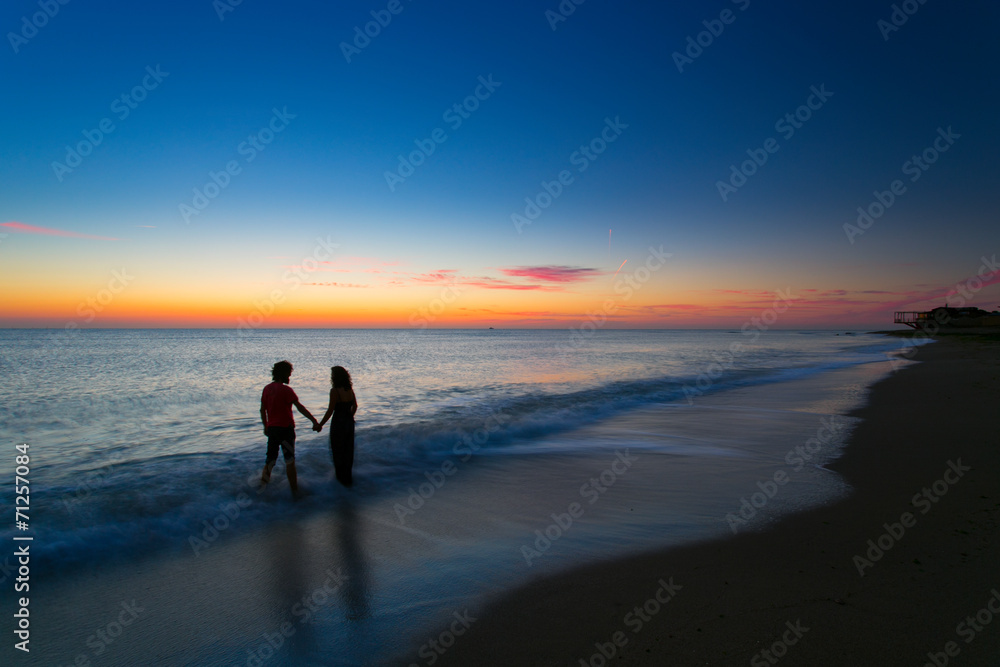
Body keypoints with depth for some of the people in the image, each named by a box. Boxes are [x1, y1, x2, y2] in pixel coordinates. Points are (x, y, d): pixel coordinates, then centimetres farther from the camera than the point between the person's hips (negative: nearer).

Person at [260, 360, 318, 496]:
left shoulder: (267, 389, 7)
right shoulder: (286, 390, -14)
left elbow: (262, 410, 13)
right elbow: (299, 407, -22)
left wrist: (266, 426, 23)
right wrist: (313, 420, -24)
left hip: (272, 428, 6)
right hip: (285, 428, -5)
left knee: (271, 456, 21)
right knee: (289, 460, 2)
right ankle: (294, 489, 8)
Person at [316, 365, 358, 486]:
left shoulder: (335, 391, -18)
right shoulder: (350, 389, 2)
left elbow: (330, 410, -18)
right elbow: (355, 406, 11)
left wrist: (320, 424, -10)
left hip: (338, 423, -7)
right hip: (349, 422, 7)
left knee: (338, 451, 10)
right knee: (348, 450, 19)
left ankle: (342, 478, 19)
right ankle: (348, 476, 31)